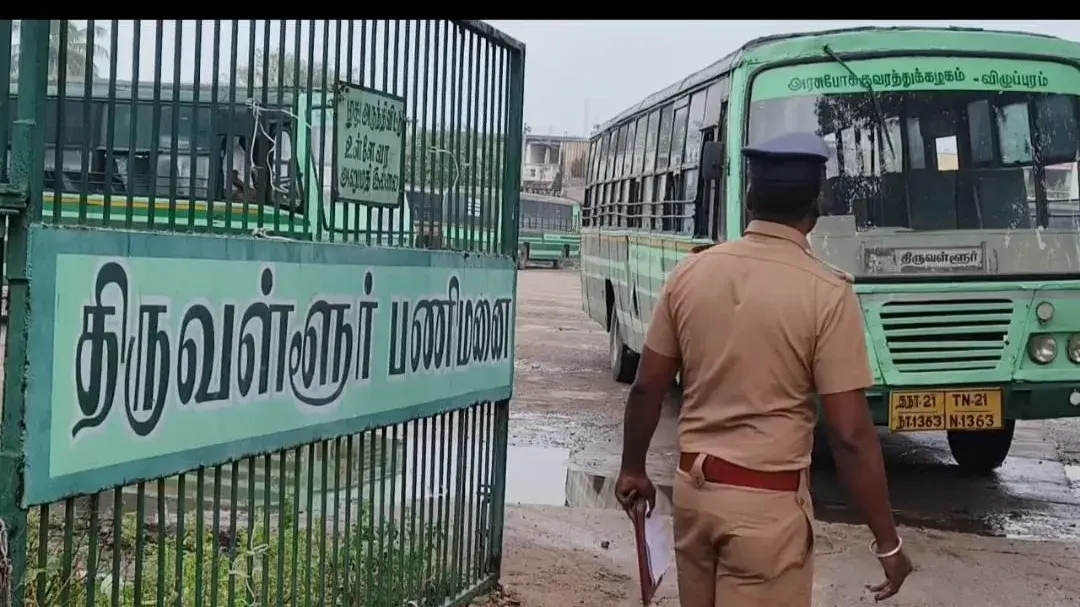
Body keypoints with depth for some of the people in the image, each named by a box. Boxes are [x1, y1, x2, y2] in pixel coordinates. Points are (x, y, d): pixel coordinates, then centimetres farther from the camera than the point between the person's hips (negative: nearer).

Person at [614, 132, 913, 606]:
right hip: (768, 502, -5)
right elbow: (850, 434, -15)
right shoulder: (827, 292, -14)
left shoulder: (690, 272, 0)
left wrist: (632, 469, 22)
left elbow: (647, 388, 7)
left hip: (693, 488, 5)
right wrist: (887, 540, -6)